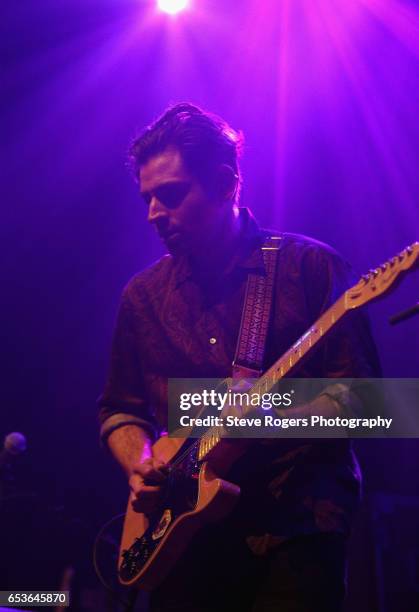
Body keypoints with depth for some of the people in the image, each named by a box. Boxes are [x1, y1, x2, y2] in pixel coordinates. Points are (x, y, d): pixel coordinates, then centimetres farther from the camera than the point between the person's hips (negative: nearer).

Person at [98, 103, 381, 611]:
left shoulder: (310, 266, -3)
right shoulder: (144, 295, 10)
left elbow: (359, 392, -7)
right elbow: (119, 409, 17)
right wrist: (140, 465, -4)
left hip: (297, 534, -4)